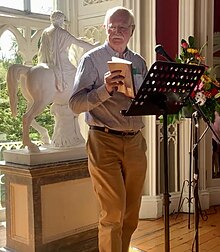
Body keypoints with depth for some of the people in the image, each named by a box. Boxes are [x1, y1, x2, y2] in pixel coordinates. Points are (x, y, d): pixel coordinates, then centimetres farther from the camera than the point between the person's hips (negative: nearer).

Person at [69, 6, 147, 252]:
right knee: (113, 213, -5)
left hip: (135, 142, 5)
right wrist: (105, 90, -23)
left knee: (131, 213, 12)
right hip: (104, 142, -5)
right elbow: (75, 104, -9)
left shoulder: (139, 62, 14)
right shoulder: (91, 59, -1)